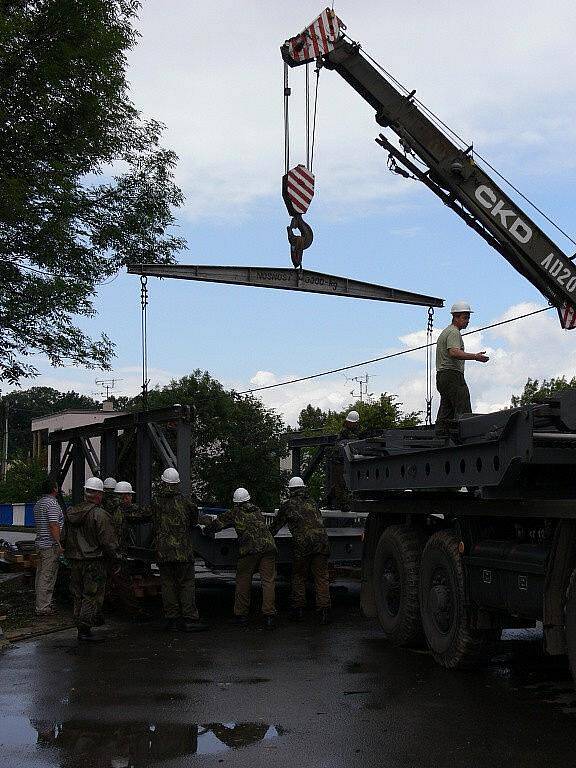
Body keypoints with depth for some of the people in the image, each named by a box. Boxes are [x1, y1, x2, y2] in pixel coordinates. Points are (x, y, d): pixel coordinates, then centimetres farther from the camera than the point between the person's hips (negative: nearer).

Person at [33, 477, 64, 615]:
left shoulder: (38, 503, 16)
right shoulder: (52, 503, -15)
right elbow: (54, 525, -21)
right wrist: (59, 544, -19)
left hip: (40, 544, 10)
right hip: (50, 545, -10)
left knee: (41, 575, 15)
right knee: (47, 577, -7)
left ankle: (41, 604, 23)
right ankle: (43, 607, -6)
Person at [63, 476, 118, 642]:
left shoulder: (70, 513, 8)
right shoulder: (99, 515, -15)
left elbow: (65, 539, 14)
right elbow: (109, 541, -16)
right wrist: (113, 556, -1)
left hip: (75, 562, 7)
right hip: (94, 563, -7)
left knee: (79, 596, 15)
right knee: (92, 597, -2)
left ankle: (81, 627, 22)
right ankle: (85, 630, -4)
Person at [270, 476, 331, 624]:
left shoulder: (288, 506, 13)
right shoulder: (311, 503, 26)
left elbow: (275, 526, 21)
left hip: (303, 544, -3)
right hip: (322, 541, 3)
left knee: (299, 577, 11)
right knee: (321, 577, 3)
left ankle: (298, 609, 11)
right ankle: (324, 609, -4)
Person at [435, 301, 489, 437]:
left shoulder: (444, 332, 25)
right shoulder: (454, 332, -8)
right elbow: (454, 352, -25)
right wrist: (475, 356, -31)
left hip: (441, 375, 10)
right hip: (452, 374, -10)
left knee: (445, 413, 8)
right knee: (463, 412, -15)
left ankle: (440, 434, 5)